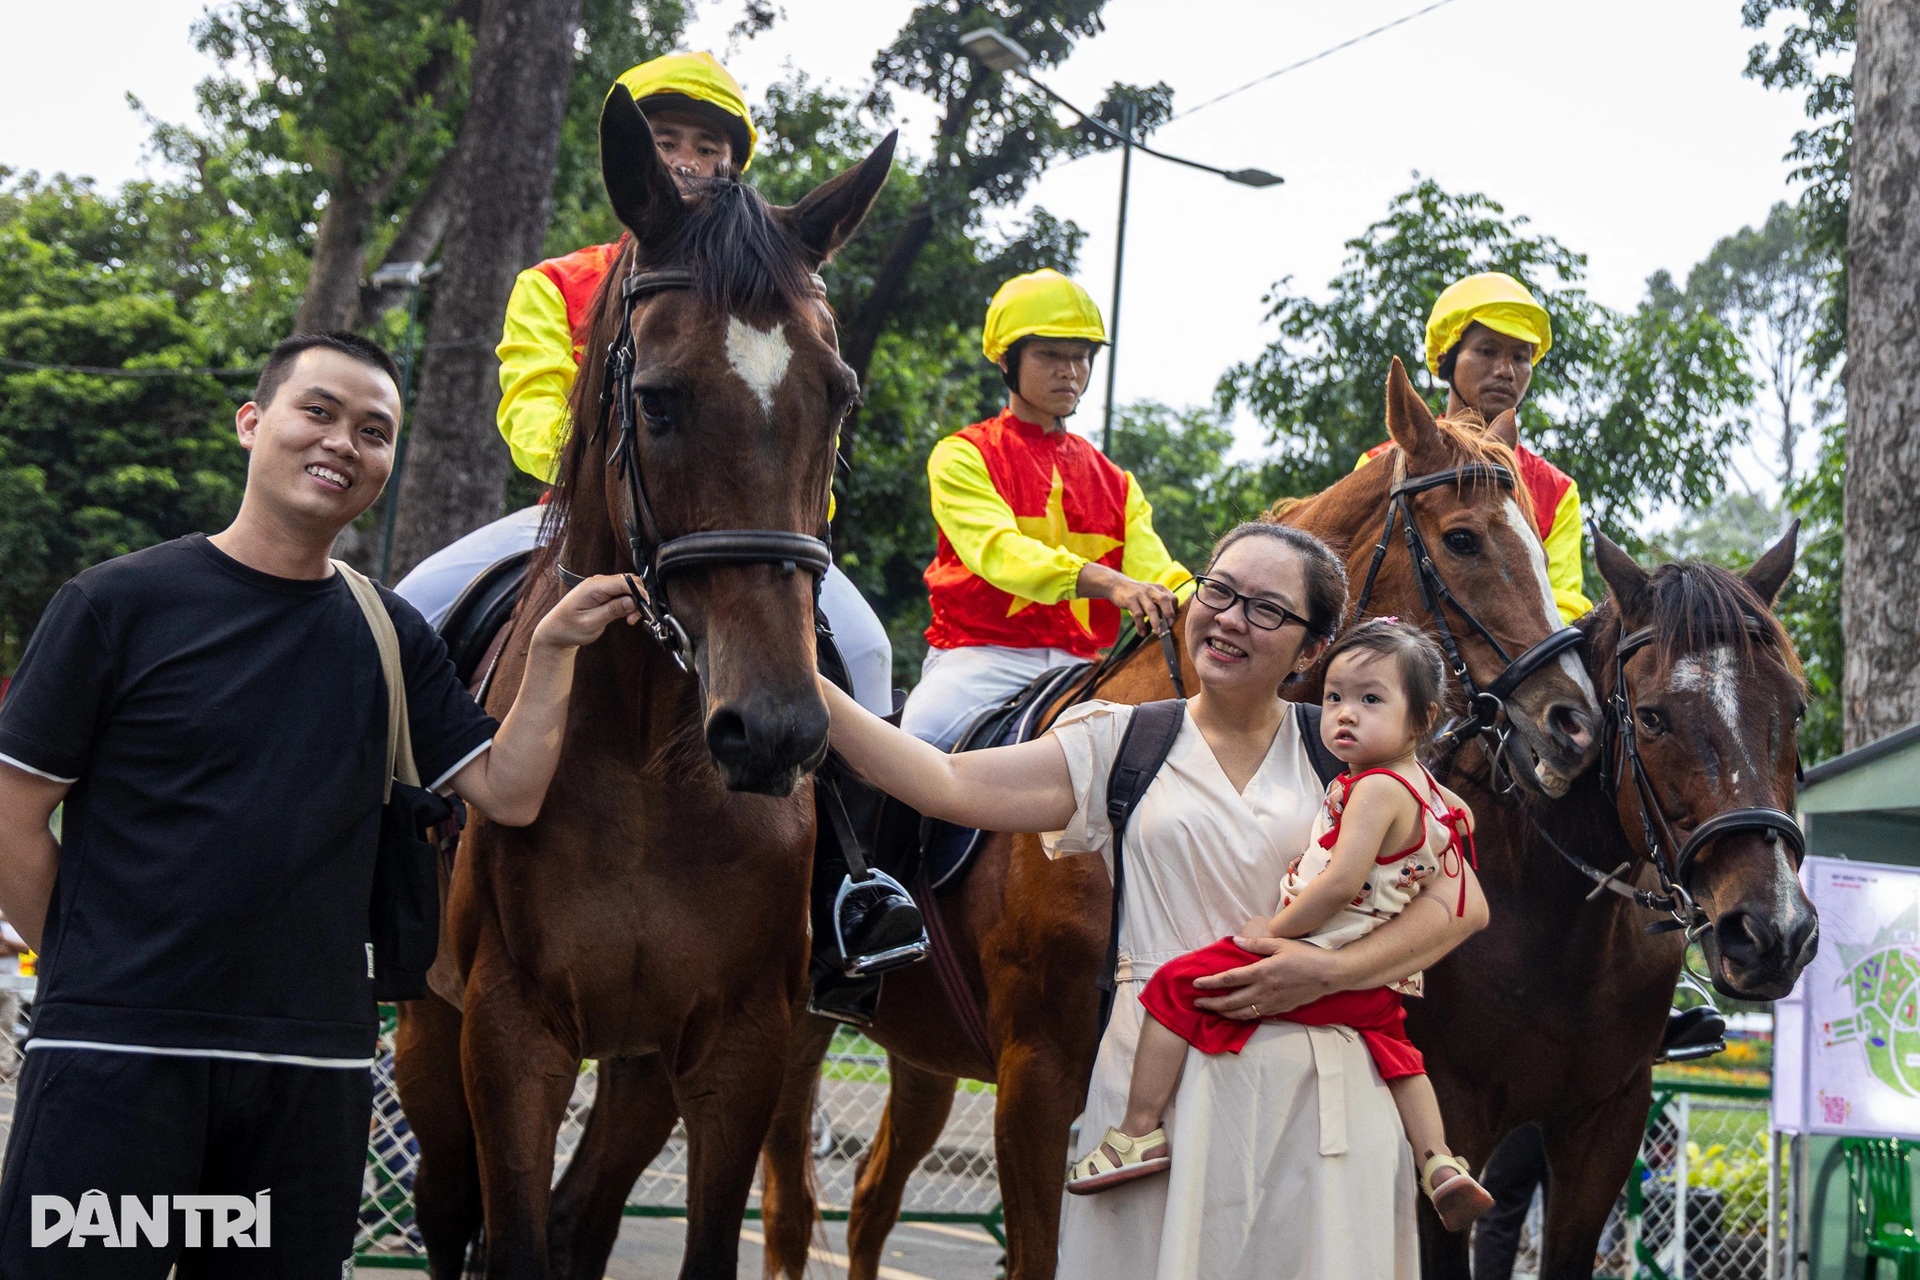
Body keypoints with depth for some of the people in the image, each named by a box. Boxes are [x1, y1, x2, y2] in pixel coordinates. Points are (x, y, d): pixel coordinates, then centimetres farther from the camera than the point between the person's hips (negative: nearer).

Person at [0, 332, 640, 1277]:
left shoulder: (389, 635, 9)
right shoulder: (120, 603, -3)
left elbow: (508, 794, 4)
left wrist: (553, 650, -6)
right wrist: (95, 976, -1)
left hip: (315, 1065, 4)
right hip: (113, 1057, -3)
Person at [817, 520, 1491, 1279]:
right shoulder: (1122, 742, 7)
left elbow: (1463, 904, 2)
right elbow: (949, 786, -3)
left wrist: (1331, 971, -13)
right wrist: (808, 689, -13)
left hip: (1319, 1089, 0)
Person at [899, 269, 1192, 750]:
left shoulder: (1116, 484, 19)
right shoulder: (962, 457, 3)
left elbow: (1157, 575, 5)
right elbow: (997, 549, -15)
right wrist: (1106, 581, -32)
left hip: (1076, 664, 5)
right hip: (980, 652, -5)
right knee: (920, 740, -32)